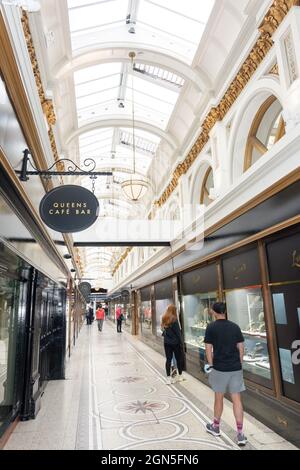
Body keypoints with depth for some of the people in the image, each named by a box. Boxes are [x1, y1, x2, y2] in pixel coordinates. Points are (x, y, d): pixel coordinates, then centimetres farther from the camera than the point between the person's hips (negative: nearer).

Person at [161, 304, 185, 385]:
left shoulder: (164, 319, 2)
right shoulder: (174, 319, -16)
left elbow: (163, 330, 8)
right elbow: (178, 332, -14)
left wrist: (166, 337, 13)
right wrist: (181, 342, -8)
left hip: (166, 342, 5)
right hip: (175, 342, -5)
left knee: (168, 359, 8)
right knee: (179, 358, 12)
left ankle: (168, 378, 9)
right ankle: (180, 376, 25)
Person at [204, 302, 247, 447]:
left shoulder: (211, 327, -7)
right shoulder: (235, 326, 2)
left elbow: (208, 349, -7)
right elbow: (241, 348, 5)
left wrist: (210, 365, 4)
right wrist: (239, 363, 15)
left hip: (219, 368, -2)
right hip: (236, 368, 3)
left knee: (219, 398, 14)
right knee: (237, 399, 9)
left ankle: (216, 427, 32)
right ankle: (240, 434, 10)